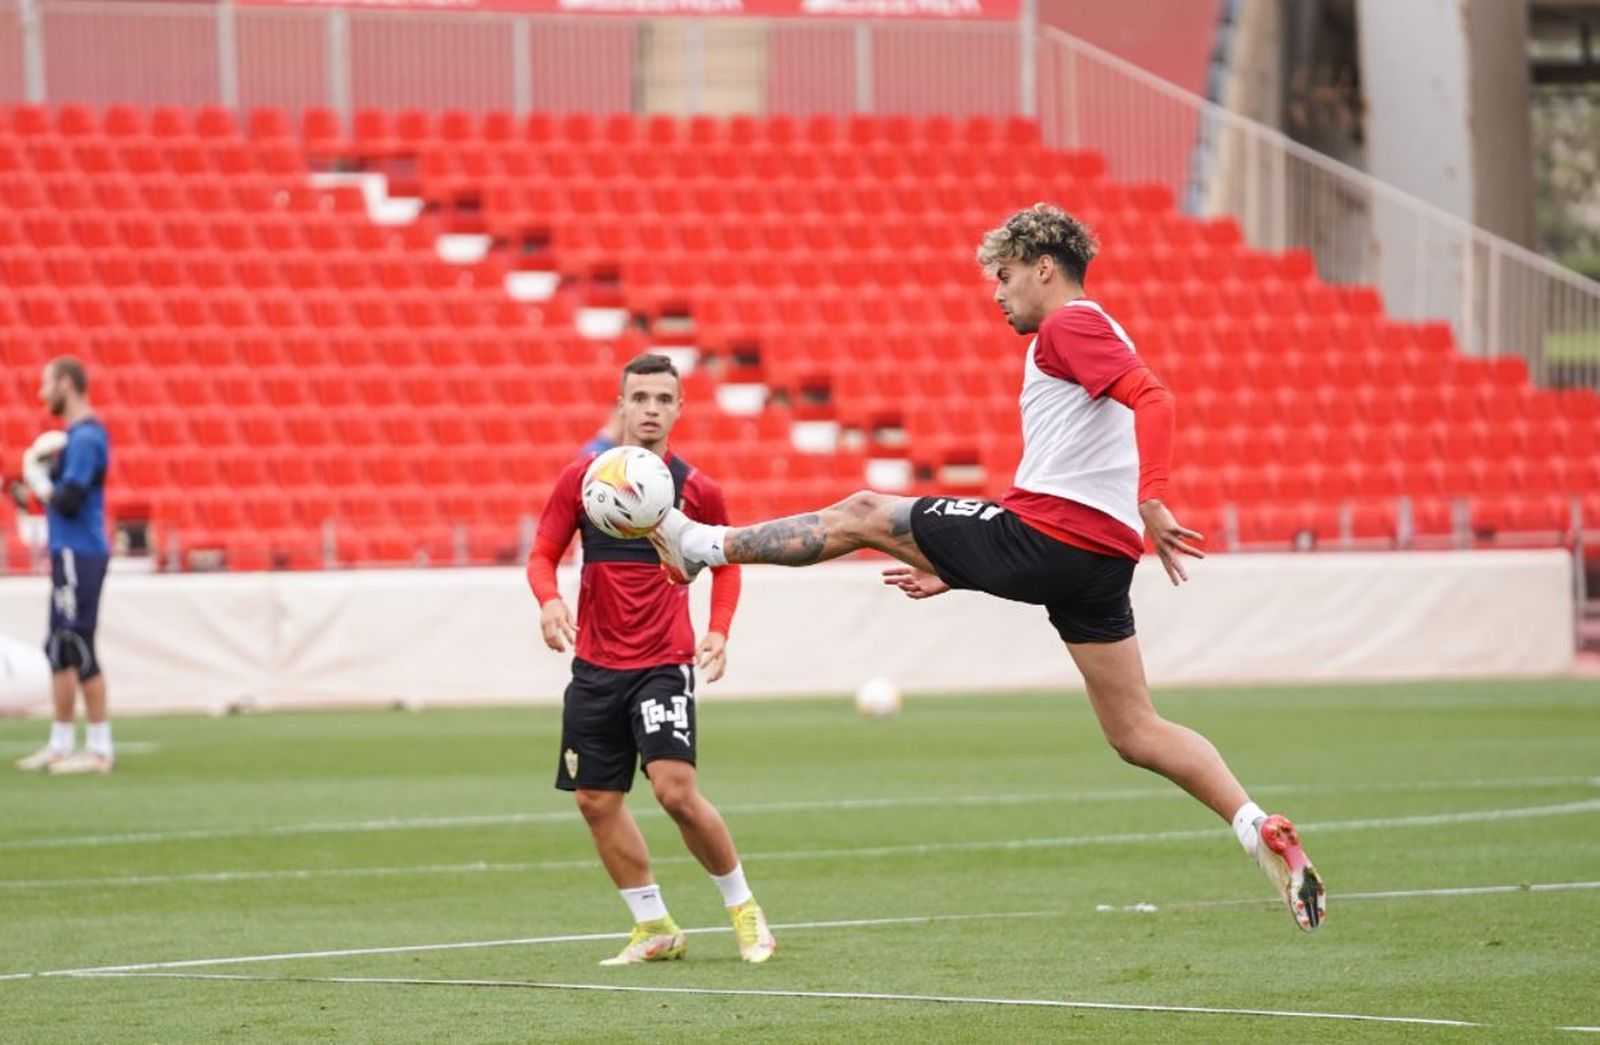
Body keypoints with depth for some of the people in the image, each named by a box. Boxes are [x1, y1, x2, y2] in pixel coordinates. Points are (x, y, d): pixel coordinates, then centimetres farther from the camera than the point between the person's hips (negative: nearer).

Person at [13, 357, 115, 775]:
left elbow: (67, 502, -22)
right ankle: (61, 744, 20)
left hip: (79, 555, -10)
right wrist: (34, 482, 5)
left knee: (78, 649, -8)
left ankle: (100, 748, -6)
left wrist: (35, 479, -8)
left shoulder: (85, 437, -16)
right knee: (60, 650, 14)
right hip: (70, 553, 10)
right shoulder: (75, 435, 16)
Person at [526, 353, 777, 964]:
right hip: (595, 665, 3)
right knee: (596, 801, 3)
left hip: (664, 663, -3)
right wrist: (549, 599, -16)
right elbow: (543, 553, 6)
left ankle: (743, 908, 2)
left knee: (676, 790, -17)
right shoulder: (581, 479, 1)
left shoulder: (696, 490, -1)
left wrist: (718, 632, -2)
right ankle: (655, 930, 16)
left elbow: (726, 564, 13)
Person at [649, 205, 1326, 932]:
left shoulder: (1070, 326, -2)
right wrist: (956, 571, 29)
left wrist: (1150, 505, -30)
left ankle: (703, 544, 18)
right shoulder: (1085, 340, 28)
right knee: (1135, 734, 7)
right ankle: (1261, 831, -4)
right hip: (1100, 556, 9)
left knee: (863, 515, 7)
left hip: (1042, 541, -9)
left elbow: (1152, 400, -20)